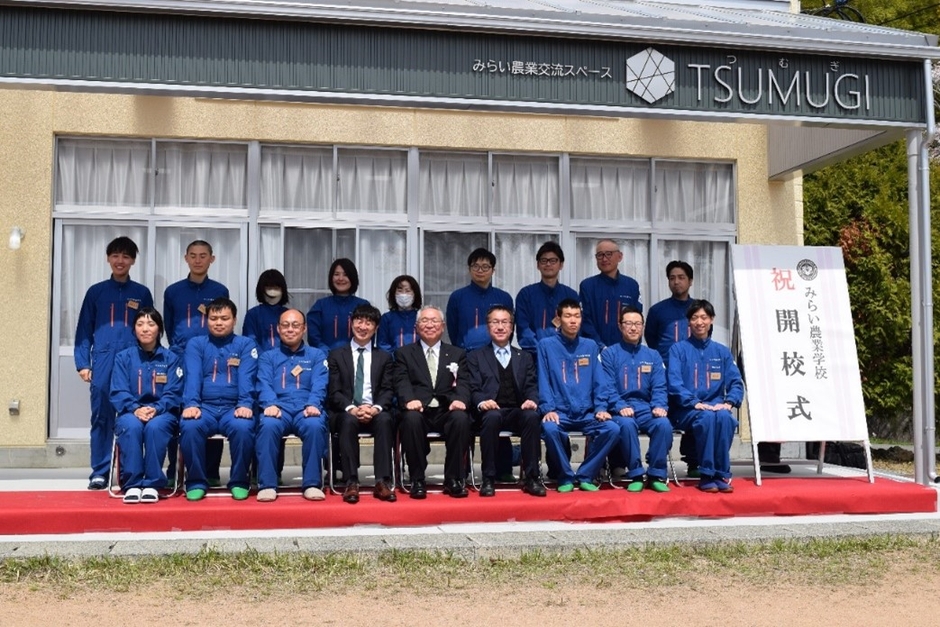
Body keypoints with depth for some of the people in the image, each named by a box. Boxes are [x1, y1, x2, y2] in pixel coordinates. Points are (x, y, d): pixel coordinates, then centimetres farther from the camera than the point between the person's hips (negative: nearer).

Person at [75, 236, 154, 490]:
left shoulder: (142, 293, 10)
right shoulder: (96, 292, 10)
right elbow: (84, 330, 9)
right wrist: (82, 363, -1)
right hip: (103, 362, 0)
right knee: (101, 417, 0)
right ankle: (99, 472, 6)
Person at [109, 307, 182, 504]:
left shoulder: (171, 358, 9)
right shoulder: (123, 357, 10)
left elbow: (173, 393, 0)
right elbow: (118, 392, -1)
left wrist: (156, 409, -20)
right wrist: (135, 408, -20)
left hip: (162, 413, 0)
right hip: (131, 412, 1)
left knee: (155, 427, -36)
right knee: (132, 426, -35)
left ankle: (152, 484, -29)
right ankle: (131, 484, -31)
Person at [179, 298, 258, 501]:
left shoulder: (246, 344, 11)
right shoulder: (195, 344, 13)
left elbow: (246, 378, -4)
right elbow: (192, 377, -2)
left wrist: (245, 404, -22)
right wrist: (191, 404, -21)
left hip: (234, 407, -1)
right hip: (204, 406, 1)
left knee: (243, 427, -33)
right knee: (190, 426, -32)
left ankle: (239, 482, -12)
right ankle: (196, 482, -12)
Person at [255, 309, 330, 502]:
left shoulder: (317, 355, 20)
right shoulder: (267, 357, 22)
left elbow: (319, 385, 4)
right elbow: (264, 385, 4)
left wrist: (313, 405, -18)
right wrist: (271, 405, -18)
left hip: (306, 409, 0)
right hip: (278, 408, 0)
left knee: (315, 425, -36)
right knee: (267, 425, -35)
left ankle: (312, 484, -28)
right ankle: (267, 485, -29)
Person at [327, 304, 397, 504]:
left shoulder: (384, 357, 17)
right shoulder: (336, 355, 13)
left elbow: (387, 391, 5)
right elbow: (334, 391, 2)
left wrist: (376, 408, -17)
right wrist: (351, 408, -18)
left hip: (375, 413, 1)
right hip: (345, 413, -1)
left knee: (385, 419, -34)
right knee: (348, 420, -36)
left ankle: (383, 482, -37)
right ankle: (351, 482, -37)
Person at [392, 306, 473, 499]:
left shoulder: (457, 354, 22)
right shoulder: (404, 353, 18)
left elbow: (463, 383, 7)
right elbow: (401, 382, 2)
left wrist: (459, 399, -17)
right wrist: (410, 400, -21)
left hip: (447, 410, 1)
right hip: (418, 410, -1)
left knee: (461, 418, -33)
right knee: (411, 419, -36)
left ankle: (453, 479, -20)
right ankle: (417, 480, -22)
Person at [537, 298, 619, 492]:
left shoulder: (590, 346, 12)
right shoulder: (546, 345, 3)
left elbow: (599, 381, 9)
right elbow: (543, 382, -2)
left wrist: (600, 408, -6)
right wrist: (548, 409, -15)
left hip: (587, 413, 3)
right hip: (559, 412, -3)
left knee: (612, 429, -24)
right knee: (549, 428, -35)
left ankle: (585, 475, -6)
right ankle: (566, 477, -11)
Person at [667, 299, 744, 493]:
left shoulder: (722, 351, 15)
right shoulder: (678, 349, 6)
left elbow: (736, 382, 7)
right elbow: (674, 383, -7)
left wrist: (729, 402, -13)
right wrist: (695, 403, -20)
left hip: (715, 406, 2)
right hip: (686, 409, -2)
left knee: (725, 417, -32)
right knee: (707, 417, -35)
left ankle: (721, 475, -24)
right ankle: (707, 475, -25)